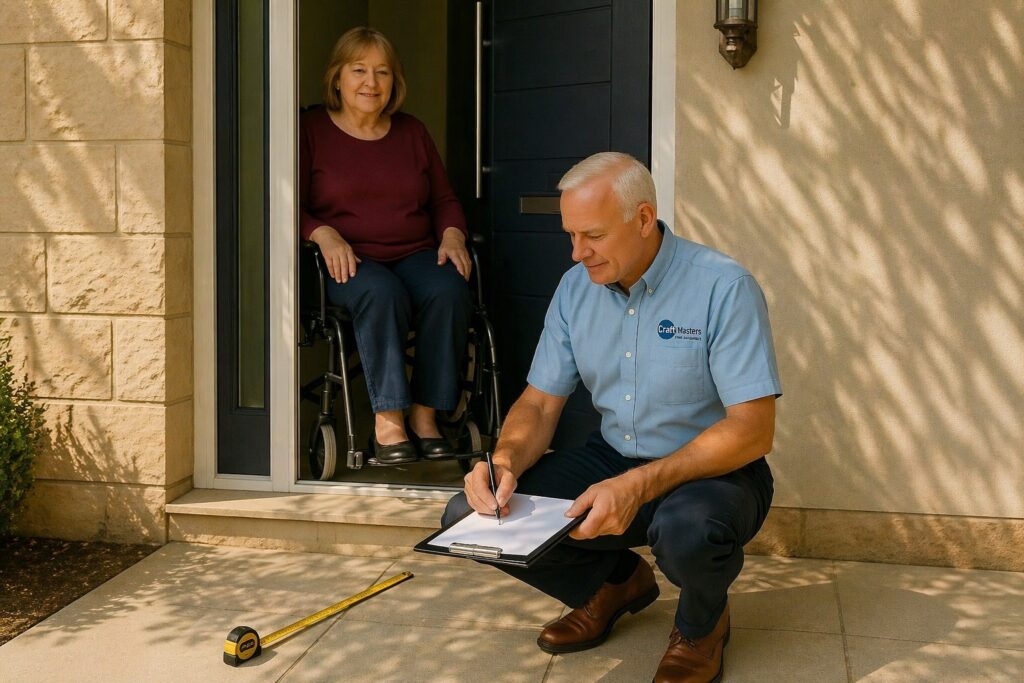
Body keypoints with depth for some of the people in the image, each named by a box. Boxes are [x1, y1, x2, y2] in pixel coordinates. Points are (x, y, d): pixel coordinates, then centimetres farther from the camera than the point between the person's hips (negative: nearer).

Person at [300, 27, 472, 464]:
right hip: (350, 262, -3)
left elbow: (444, 200, 20)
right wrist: (324, 234, -19)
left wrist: (452, 234, -2)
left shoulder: (412, 133, 19)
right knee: (382, 292, -38)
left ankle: (424, 415, -23)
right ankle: (387, 420, -32)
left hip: (415, 254, 3)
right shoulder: (311, 130, 7)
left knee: (448, 290, -31)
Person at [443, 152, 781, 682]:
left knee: (687, 528, -41)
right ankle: (616, 582, 14)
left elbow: (753, 429, -23)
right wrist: (505, 461, -20)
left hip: (715, 470, -5)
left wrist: (640, 486, -35)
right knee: (469, 516, -10)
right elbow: (539, 402, 3)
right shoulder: (575, 288, 0)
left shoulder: (724, 287, -19)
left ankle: (702, 621, -1)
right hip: (613, 459, 6)